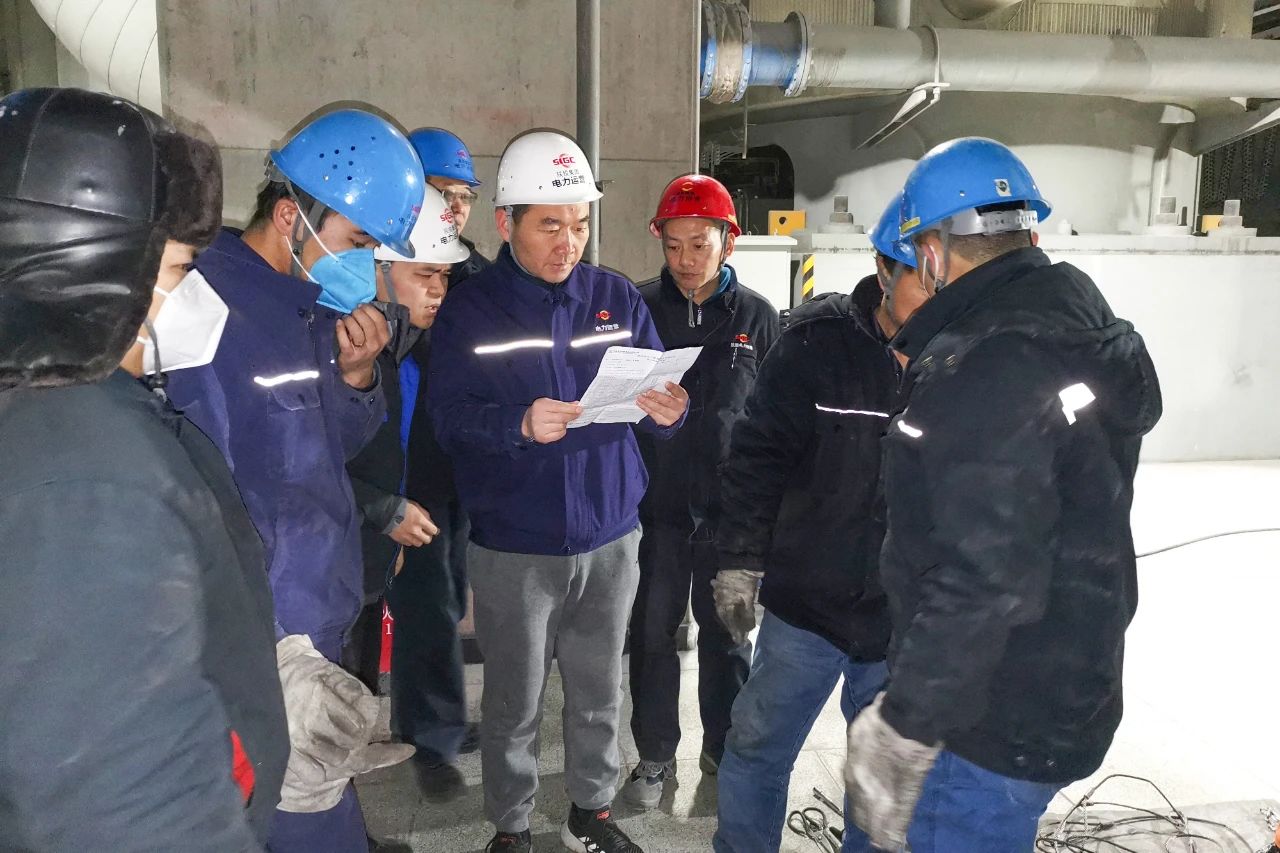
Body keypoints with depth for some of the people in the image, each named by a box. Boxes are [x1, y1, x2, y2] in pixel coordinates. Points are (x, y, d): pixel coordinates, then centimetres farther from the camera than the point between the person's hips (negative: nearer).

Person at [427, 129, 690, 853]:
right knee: (515, 702, 11)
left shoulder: (618, 299, 4)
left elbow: (659, 393, 2)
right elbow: (449, 416, -13)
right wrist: (522, 424, -30)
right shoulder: (469, 311, -4)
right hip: (514, 548, -2)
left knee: (601, 691, 16)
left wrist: (670, 409, -21)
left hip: (610, 537, 3)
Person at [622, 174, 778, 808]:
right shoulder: (638, 308, -1)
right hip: (655, 501, 0)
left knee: (726, 631, 13)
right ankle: (655, 754, 28)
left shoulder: (756, 315, -1)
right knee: (653, 632, 10)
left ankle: (725, 748, 33)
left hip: (730, 504, 0)